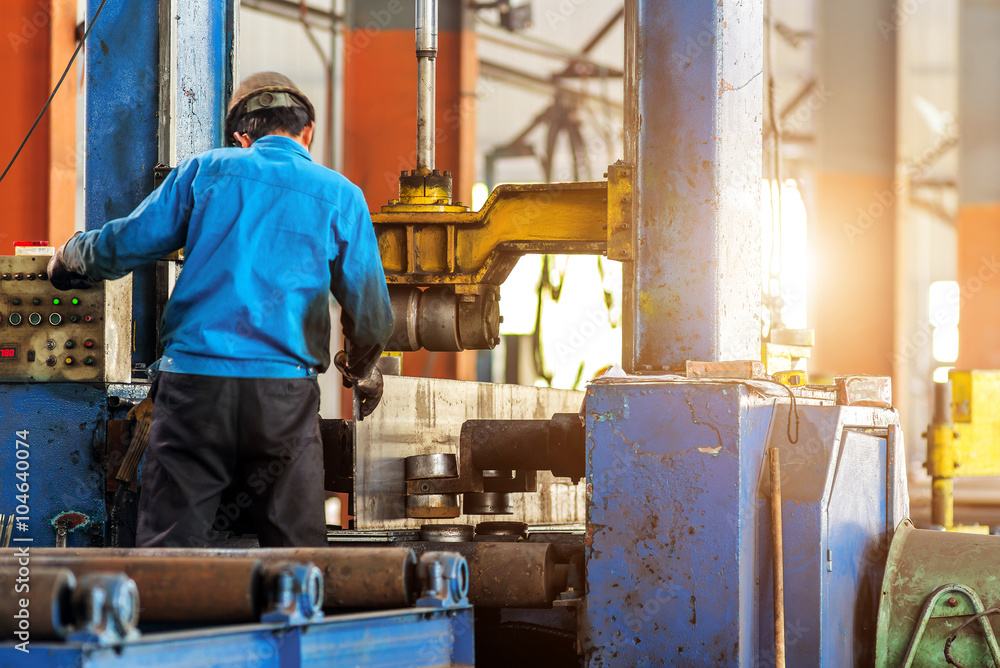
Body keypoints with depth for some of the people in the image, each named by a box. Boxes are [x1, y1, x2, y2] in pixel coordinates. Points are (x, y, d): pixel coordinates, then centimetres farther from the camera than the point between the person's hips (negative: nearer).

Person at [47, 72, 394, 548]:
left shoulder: (205, 170, 9)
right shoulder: (341, 195, 9)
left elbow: (127, 243, 12)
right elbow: (370, 311, 11)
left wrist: (68, 262, 33)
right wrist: (361, 371, 32)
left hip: (193, 382, 0)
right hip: (284, 396, 0)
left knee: (167, 547, 0)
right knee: (296, 549, 5)